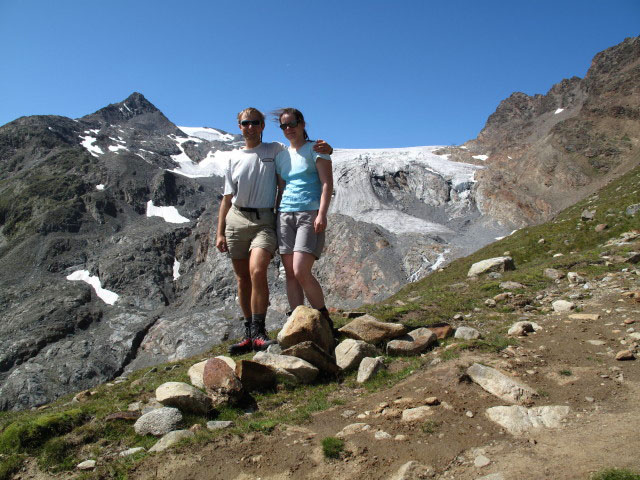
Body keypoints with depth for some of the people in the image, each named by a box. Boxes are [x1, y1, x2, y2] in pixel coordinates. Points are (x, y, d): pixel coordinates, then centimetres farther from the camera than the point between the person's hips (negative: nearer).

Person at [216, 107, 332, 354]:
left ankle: (258, 332, -14)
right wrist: (220, 233, 8)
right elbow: (227, 198, 14)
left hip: (264, 221, -3)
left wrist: (325, 149, -11)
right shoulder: (234, 158, 15)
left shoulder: (276, 151, 8)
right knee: (243, 279, 5)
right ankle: (249, 333, 15)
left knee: (257, 271, -24)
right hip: (236, 220, 3)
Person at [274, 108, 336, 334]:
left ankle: (325, 321, 2)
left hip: (309, 214, -6)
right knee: (290, 274, 0)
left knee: (301, 272, -16)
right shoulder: (281, 156, 19)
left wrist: (322, 214, -17)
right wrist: (275, 217, 13)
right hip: (285, 215, 6)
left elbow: (327, 183, -5)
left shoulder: (315, 149, 3)